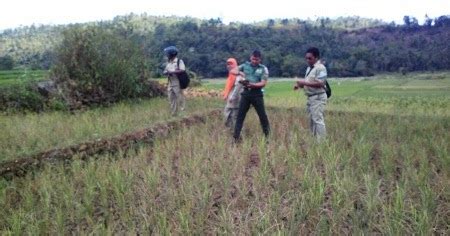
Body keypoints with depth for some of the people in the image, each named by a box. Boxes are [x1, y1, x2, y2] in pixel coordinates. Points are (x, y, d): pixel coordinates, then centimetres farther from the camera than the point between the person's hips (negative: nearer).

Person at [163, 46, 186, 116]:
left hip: (178, 84, -7)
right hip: (170, 84, 7)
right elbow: (165, 71, 18)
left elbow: (182, 70, -19)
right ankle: (173, 114, 18)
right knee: (171, 99, 9)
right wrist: (166, 72, -6)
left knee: (180, 98, -4)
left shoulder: (179, 61, -7)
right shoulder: (168, 62, 14)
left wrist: (172, 72, -21)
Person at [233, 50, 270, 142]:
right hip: (246, 93, 2)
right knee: (240, 115, 1)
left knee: (262, 116, 2)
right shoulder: (245, 65, 7)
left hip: (257, 94, -2)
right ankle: (236, 137, 7)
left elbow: (263, 83, -9)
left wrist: (253, 85, -25)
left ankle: (268, 136, 15)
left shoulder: (263, 69, -1)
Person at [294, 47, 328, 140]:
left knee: (318, 120, -11)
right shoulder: (309, 68, 17)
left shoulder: (320, 68, -13)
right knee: (312, 120, 13)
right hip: (310, 97, 10)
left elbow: (319, 83, -22)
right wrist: (300, 85, 3)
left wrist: (304, 82, -21)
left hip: (318, 98, -10)